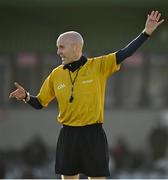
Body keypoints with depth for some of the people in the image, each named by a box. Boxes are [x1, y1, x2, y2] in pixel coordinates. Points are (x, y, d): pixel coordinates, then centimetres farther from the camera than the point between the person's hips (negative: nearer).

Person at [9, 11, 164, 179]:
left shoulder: (98, 66, -5)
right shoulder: (56, 75, 4)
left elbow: (124, 53, -12)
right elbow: (39, 103, 12)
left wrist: (146, 32, -20)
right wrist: (26, 96, -9)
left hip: (93, 134, -3)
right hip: (68, 135, 3)